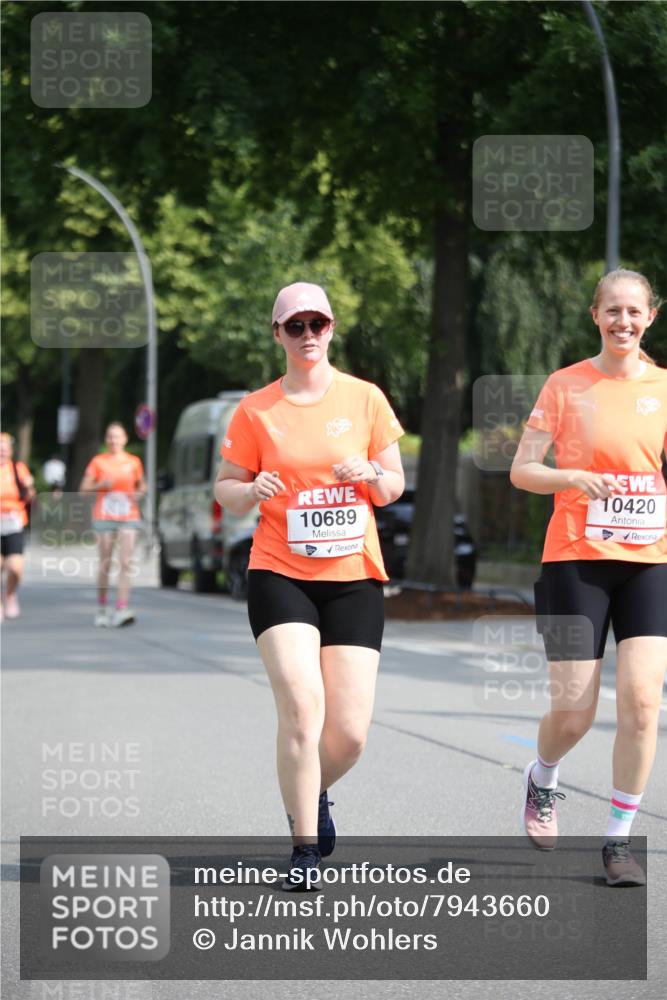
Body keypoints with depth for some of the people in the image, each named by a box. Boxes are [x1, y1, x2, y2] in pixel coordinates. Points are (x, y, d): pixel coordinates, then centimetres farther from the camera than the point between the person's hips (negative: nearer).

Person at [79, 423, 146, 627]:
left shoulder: (134, 462, 9)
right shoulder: (98, 461, 4)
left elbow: (142, 485, 20)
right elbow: (84, 489, 3)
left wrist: (139, 493, -3)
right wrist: (101, 485, -15)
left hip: (128, 518, 1)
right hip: (104, 518, -1)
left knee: (125, 563, -11)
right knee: (105, 564, 3)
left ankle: (121, 611, -17)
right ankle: (102, 610, 15)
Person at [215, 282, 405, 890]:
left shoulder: (365, 399, 5)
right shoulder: (256, 411, 3)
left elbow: (394, 486, 11)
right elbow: (225, 490, 9)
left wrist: (370, 473, -11)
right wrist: (252, 491, -13)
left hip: (354, 578, 1)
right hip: (279, 576, -1)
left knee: (350, 732, -4)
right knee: (302, 707, -19)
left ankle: (313, 796, 32)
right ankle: (305, 850, -7)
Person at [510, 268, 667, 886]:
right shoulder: (567, 385, 1)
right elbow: (521, 471, 0)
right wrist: (573, 477, -18)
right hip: (576, 560, -2)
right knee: (573, 713, -3)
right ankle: (541, 780, 33)